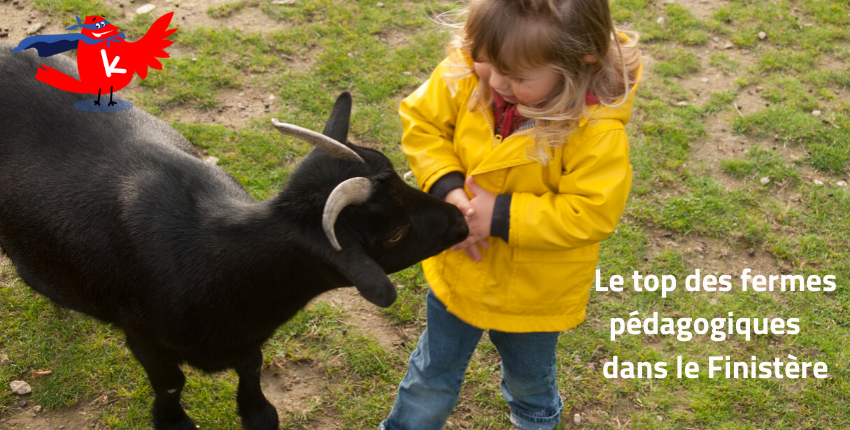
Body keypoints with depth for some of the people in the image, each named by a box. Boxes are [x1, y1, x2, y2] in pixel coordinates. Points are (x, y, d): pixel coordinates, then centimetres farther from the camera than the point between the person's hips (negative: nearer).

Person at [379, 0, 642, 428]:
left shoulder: (598, 129, -33)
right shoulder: (465, 74, -23)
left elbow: (592, 212, -28)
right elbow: (421, 121, -10)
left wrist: (503, 216, -32)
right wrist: (446, 188, -24)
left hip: (533, 293, -1)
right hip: (459, 268, 2)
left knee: (528, 376, 31)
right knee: (433, 374, 25)